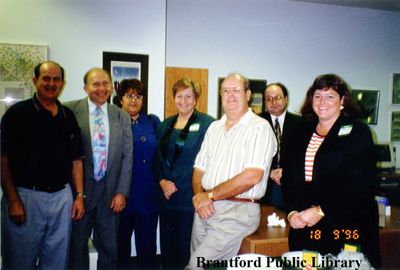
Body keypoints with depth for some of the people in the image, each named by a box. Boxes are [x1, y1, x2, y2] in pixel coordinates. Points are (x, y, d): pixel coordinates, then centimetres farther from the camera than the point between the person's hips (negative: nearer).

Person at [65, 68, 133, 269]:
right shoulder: (70, 110, -4)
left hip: (111, 193, 2)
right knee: (77, 244, 14)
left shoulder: (122, 117, 4)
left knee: (109, 247, 13)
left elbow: (127, 156, 3)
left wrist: (122, 192, -2)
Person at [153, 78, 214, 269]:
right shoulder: (166, 124, 13)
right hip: (166, 196, 5)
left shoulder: (207, 124, -7)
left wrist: (177, 185, -10)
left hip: (190, 197, -5)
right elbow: (157, 158, 15)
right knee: (167, 245, 13)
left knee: (186, 248, 4)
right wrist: (162, 181, -3)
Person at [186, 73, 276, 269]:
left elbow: (252, 176, -19)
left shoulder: (259, 127, -9)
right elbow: (199, 169, 12)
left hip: (238, 211, -6)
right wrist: (199, 196, -8)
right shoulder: (214, 128, 13)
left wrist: (210, 195, -13)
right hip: (204, 209, 7)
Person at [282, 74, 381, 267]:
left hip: (345, 229, -4)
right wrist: (292, 212, -6)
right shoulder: (302, 135, 13)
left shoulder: (358, 132, -2)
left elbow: (363, 184, -11)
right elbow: (288, 178, 11)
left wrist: (320, 211, -15)